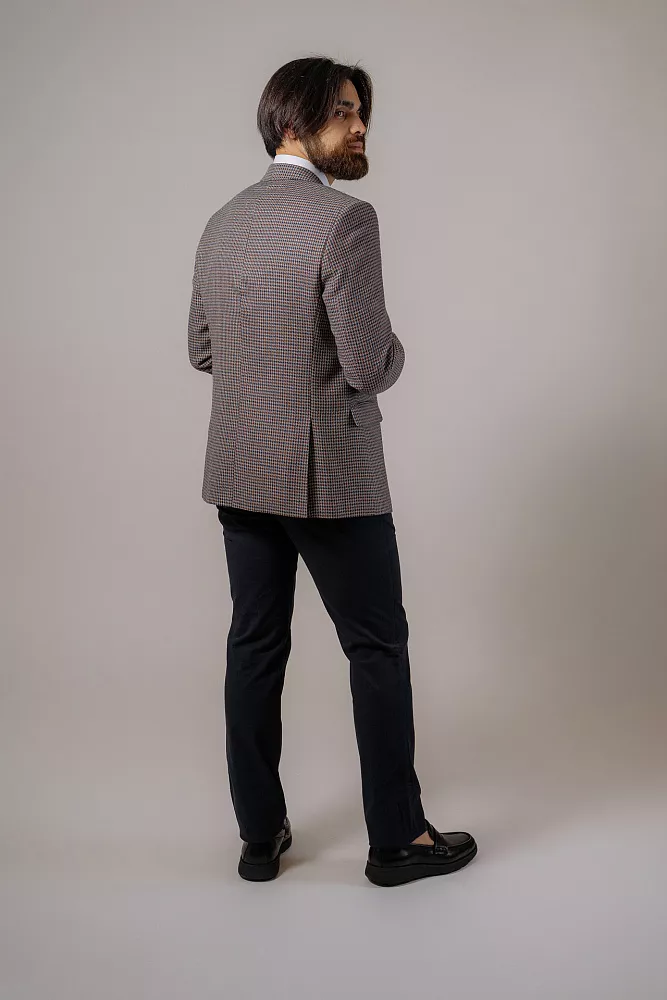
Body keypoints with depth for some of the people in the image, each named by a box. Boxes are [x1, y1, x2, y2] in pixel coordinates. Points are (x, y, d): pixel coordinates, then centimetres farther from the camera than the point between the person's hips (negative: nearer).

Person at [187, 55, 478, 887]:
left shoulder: (222, 224, 7)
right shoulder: (345, 220, -16)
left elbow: (201, 350, 13)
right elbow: (371, 367, -20)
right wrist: (390, 348, 1)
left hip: (239, 474, 7)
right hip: (330, 478, -7)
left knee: (255, 647, 12)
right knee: (378, 650, 7)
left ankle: (260, 835, 23)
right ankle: (397, 838, 18)